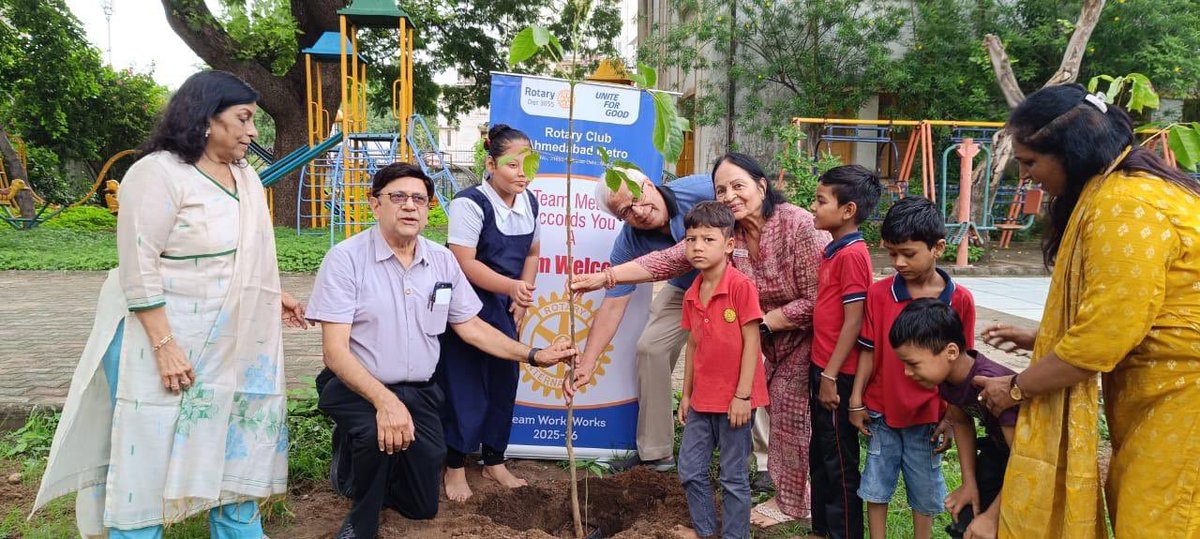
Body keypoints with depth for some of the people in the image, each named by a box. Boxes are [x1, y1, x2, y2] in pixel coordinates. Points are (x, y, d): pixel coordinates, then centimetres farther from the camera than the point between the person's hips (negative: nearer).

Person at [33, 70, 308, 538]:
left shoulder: (245, 176, 9)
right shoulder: (159, 172, -16)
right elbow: (138, 269, -20)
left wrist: (270, 296, 16)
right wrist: (164, 346, -23)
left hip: (230, 343, 8)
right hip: (164, 338, -8)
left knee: (234, 441, 14)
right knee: (150, 450, 1)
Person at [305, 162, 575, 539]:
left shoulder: (442, 260, 1)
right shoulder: (346, 258, -15)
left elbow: (470, 327, 10)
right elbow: (335, 351, -19)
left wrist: (534, 356, 2)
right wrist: (384, 400, -33)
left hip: (420, 393, 5)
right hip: (358, 389, -5)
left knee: (423, 507, 8)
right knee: (380, 433, -38)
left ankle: (363, 460, 38)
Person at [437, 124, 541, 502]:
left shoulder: (529, 202, 2)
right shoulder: (470, 203, -19)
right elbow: (465, 262, -24)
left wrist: (521, 297, 4)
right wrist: (512, 286, -33)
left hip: (505, 310, 7)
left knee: (504, 381, 12)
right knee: (462, 384, -1)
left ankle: (494, 461, 28)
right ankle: (455, 467, 16)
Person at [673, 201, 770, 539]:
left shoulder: (741, 286, -15)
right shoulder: (692, 295, 6)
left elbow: (751, 342, -14)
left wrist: (742, 396, -15)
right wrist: (686, 394, 15)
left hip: (733, 400, -7)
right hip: (701, 399, 7)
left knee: (733, 477, 5)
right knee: (689, 470, 14)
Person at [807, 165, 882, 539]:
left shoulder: (853, 254, -18)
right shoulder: (833, 250, 10)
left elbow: (854, 320, -20)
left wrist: (831, 375, -18)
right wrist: (820, 369, 15)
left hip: (837, 374, -9)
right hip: (821, 367, 9)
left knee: (840, 462, 4)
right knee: (819, 455, 19)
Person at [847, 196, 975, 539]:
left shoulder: (960, 300, -8)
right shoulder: (878, 293, -6)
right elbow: (868, 352, 0)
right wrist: (856, 401, -1)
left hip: (927, 417, -1)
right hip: (881, 411, 1)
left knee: (924, 496, 13)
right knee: (876, 489, 11)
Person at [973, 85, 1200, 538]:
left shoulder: (1125, 208, -23)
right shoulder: (1114, 188, 10)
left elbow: (1100, 338, -23)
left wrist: (1016, 389, -10)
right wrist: (1039, 340, 12)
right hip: (1154, 397, 10)